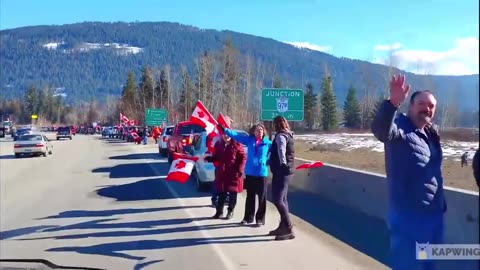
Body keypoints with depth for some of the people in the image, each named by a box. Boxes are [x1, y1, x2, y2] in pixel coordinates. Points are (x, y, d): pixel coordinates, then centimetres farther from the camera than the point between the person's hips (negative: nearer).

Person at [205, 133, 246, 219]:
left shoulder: (237, 145, -8)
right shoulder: (218, 144, 7)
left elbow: (243, 157, -9)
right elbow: (216, 157, 13)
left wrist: (240, 170, -15)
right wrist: (208, 158, -6)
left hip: (233, 173, -4)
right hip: (221, 173, 4)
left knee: (232, 193, 6)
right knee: (221, 193, 9)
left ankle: (230, 211, 19)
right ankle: (219, 211, 19)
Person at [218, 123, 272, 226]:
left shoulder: (268, 143, -3)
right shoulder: (249, 140, 3)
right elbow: (235, 135, 3)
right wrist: (224, 129, -1)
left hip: (262, 173, -2)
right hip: (250, 172, 3)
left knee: (262, 197, 3)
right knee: (250, 196, 12)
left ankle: (260, 219, 13)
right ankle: (248, 217, 22)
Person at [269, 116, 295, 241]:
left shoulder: (280, 136, -15)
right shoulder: (287, 135, 15)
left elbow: (281, 150, -33)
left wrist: (283, 164, -40)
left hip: (281, 172, -10)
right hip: (285, 171, 10)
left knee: (277, 200, -13)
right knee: (282, 199, 15)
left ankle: (288, 229, -13)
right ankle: (283, 227, 22)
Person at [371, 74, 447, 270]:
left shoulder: (431, 132, 12)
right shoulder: (400, 126, -12)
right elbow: (381, 130, -37)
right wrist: (393, 102, -54)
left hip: (434, 214, 8)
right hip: (408, 216, -8)